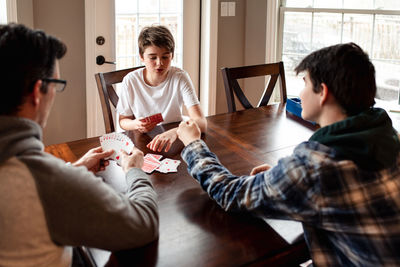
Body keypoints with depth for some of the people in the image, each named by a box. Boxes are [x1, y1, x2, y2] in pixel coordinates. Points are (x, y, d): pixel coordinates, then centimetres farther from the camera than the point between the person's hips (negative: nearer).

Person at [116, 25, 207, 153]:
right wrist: (135, 124, -17)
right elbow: (123, 120, 8)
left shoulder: (180, 78, -11)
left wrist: (175, 132, -42)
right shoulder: (131, 81, -7)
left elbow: (201, 122, -22)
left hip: (175, 142, -1)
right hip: (141, 143, 2)